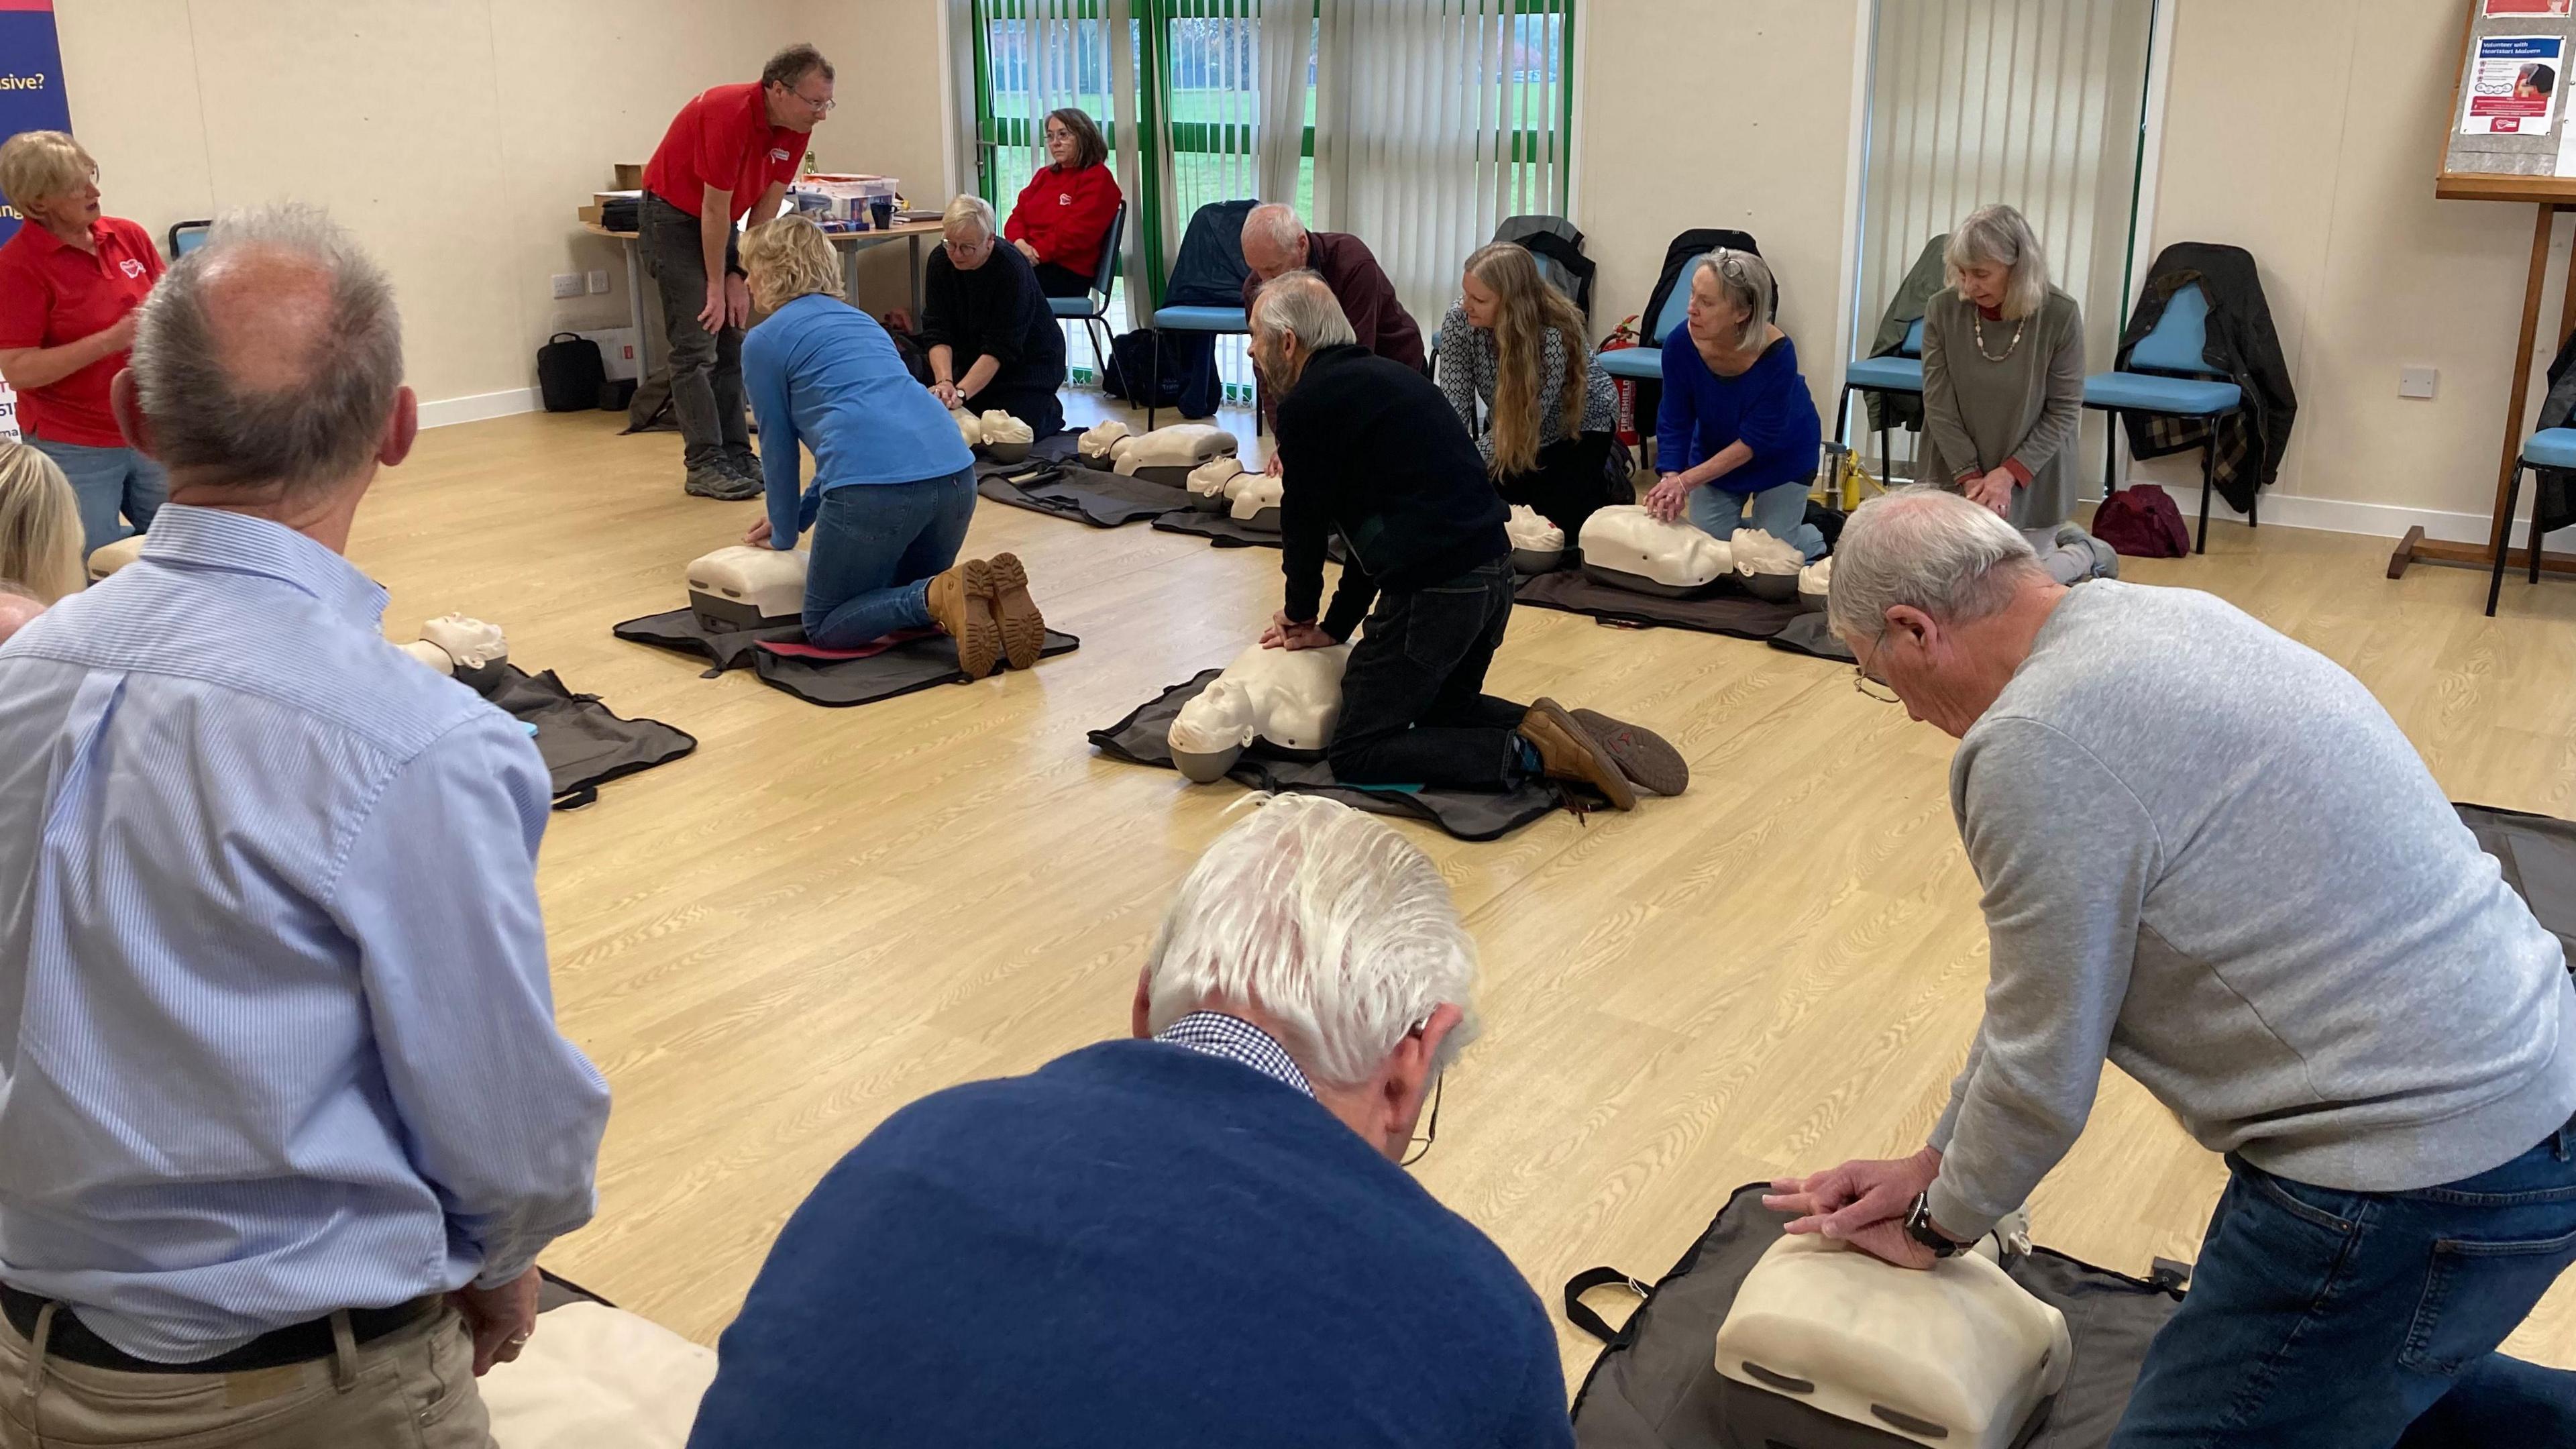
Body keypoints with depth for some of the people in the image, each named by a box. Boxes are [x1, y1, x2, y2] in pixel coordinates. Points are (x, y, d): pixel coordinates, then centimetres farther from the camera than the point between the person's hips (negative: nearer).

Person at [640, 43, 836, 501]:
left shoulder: (796, 129, -8)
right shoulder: (730, 114, -30)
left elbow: (766, 207, -2)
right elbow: (715, 209, -23)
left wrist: (740, 277, -5)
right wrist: (718, 285, -16)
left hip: (718, 221, 8)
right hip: (674, 216, -8)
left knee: (731, 343, 6)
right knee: (696, 346, -11)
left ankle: (736, 454, 10)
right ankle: (704, 464, -10)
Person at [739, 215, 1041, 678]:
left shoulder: (763, 341, 10)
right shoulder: (858, 320, 30)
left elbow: (779, 450, 15)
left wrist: (784, 534, 31)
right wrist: (796, 516, 44)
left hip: (876, 487, -6)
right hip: (956, 472, 7)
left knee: (825, 627, 13)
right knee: (907, 597, 30)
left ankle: (941, 597, -15)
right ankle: (989, 591, -4)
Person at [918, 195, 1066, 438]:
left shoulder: (1012, 269, -29)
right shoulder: (940, 261, -13)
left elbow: (1000, 348, -31)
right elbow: (937, 332, -18)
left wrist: (961, 392, -41)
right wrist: (944, 381, -35)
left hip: (1029, 360, -5)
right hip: (973, 357, 5)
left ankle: (1051, 411, 14)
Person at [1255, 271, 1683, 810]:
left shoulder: (1309, 403, -9)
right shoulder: (1381, 375, 19)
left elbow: (1305, 522, -2)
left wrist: (1300, 613, 17)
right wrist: (1334, 627, 21)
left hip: (1435, 591, -9)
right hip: (1493, 573, 9)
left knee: (1357, 754, 0)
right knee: (1444, 707, 29)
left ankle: (1530, 753, -11)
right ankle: (1566, 734, 7)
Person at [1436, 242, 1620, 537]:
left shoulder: (1554, 335, -38)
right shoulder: (1459, 321, -24)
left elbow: (1523, 421, -35)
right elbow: (1453, 407, -25)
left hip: (1579, 423, -4)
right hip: (1509, 427, 5)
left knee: (1560, 524, -11)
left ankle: (1606, 477, 19)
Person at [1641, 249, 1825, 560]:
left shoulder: (1777, 354, -36)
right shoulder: (1681, 343, -28)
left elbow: (1754, 441, -29)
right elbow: (1674, 423, -18)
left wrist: (1686, 481, -35)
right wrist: (1669, 479, -35)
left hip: (1782, 456, -3)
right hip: (1716, 449, 3)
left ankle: (1820, 534, 29)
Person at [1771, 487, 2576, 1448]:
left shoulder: (2037, 747, -22)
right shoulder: (2159, 614, 8)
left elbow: (2041, 1076, -11)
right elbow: (2046, 974, 14)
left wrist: (1937, 1222, 8)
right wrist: (1936, 1164, 18)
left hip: (2415, 1175, -10)